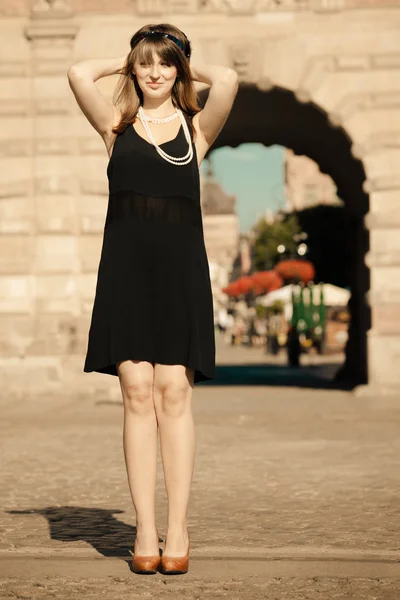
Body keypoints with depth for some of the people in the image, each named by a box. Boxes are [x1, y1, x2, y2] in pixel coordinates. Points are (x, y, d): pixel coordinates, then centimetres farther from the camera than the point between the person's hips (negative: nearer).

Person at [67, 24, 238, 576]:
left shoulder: (197, 127, 9)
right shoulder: (116, 125, 12)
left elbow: (228, 79, -9)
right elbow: (79, 74, -3)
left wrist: (189, 68, 10)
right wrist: (122, 64, 13)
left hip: (180, 266, -1)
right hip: (127, 265, 1)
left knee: (174, 393, -4)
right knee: (137, 392, -3)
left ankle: (178, 531, 0)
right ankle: (145, 531, 0)